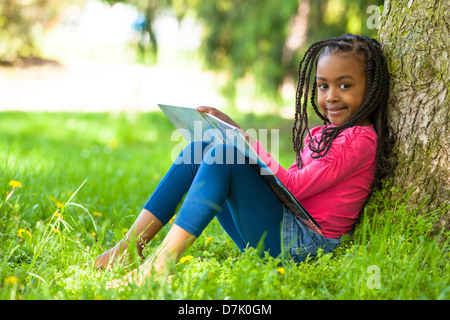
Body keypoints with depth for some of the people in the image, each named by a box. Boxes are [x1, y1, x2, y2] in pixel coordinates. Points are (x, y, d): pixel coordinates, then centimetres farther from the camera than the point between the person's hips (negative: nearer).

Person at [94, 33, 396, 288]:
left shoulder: (360, 139, -9)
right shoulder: (320, 133, 20)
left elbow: (294, 187, -16)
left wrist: (243, 137, -14)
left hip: (302, 244, -9)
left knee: (223, 154, -23)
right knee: (200, 147, 2)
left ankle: (161, 263, -29)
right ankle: (129, 245, -6)